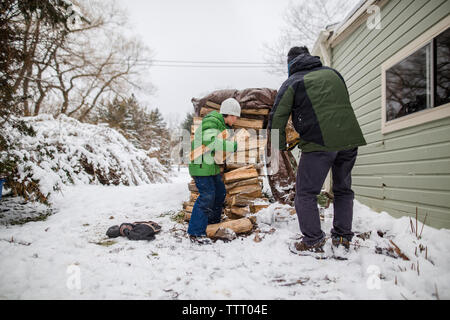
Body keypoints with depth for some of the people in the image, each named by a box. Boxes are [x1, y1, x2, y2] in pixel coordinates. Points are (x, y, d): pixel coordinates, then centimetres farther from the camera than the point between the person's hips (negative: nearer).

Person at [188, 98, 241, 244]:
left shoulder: (223, 125, 16)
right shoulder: (210, 122, -17)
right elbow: (211, 142, -32)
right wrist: (234, 146, -30)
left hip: (211, 165, 10)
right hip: (200, 164, -10)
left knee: (220, 192, 17)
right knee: (207, 195, -15)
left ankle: (213, 221, 36)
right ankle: (196, 232, -11)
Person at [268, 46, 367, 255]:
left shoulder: (292, 83, 6)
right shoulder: (333, 73, 20)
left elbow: (276, 119, 2)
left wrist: (280, 148, 10)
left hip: (318, 144, -6)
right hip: (350, 139, 6)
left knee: (305, 194, 6)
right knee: (343, 190, 20)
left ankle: (313, 242, 10)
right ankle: (343, 239, 24)